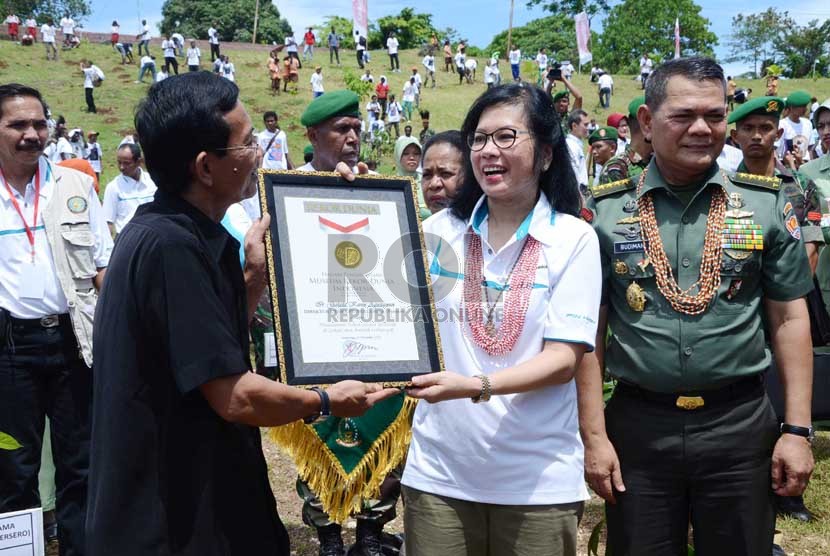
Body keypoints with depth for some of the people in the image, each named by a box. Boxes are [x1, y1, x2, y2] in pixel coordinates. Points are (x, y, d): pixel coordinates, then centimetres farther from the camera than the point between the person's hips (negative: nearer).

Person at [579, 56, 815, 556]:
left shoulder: (767, 205, 2)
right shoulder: (605, 212, -1)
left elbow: (790, 319, 4)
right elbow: (588, 331, 0)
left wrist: (797, 429, -1)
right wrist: (594, 436, -4)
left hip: (741, 424, 1)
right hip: (638, 426, 0)